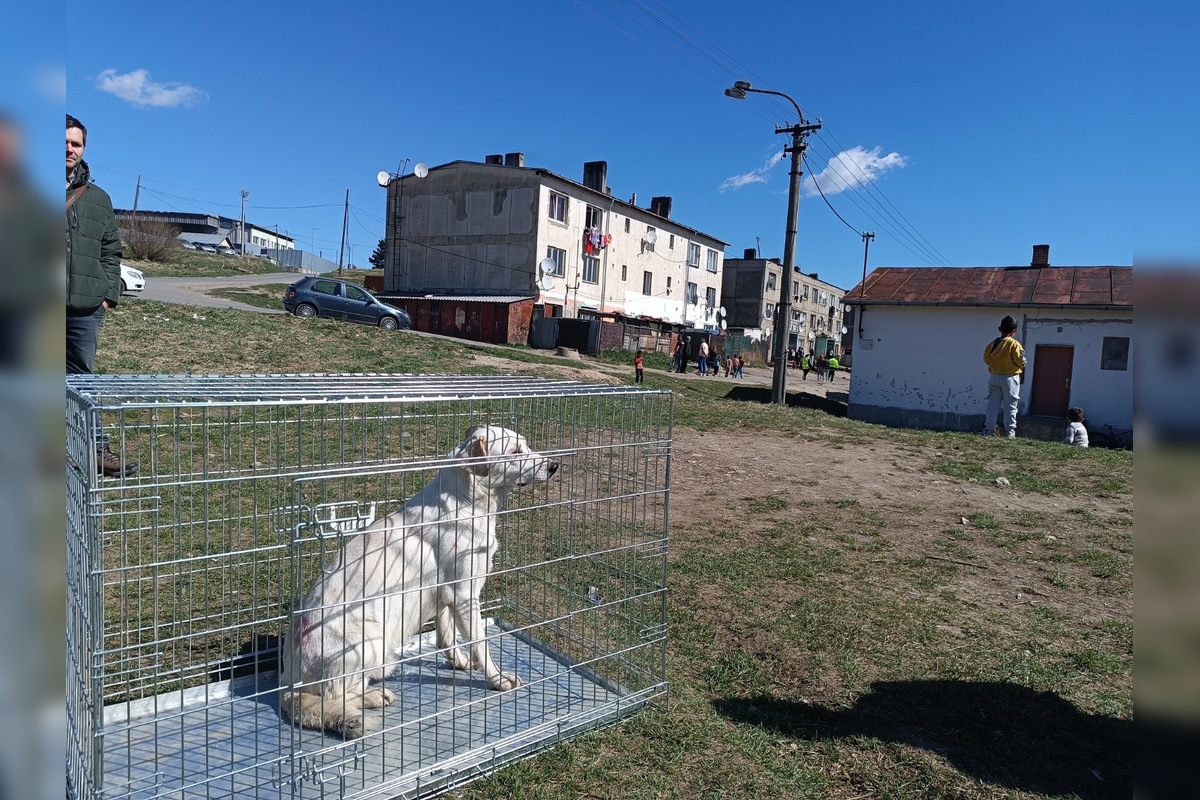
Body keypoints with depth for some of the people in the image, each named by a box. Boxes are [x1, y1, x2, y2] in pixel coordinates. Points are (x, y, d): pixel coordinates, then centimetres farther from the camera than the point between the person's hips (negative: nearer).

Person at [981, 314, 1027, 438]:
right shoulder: (1014, 344, -13)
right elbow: (1020, 361, -14)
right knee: (1010, 405, 4)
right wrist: (1022, 365, 7)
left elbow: (986, 359, 6)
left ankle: (987, 429, 5)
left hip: (994, 377, 4)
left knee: (993, 404, 8)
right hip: (1010, 378, -4)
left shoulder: (992, 344, 0)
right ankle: (1010, 431, 5)